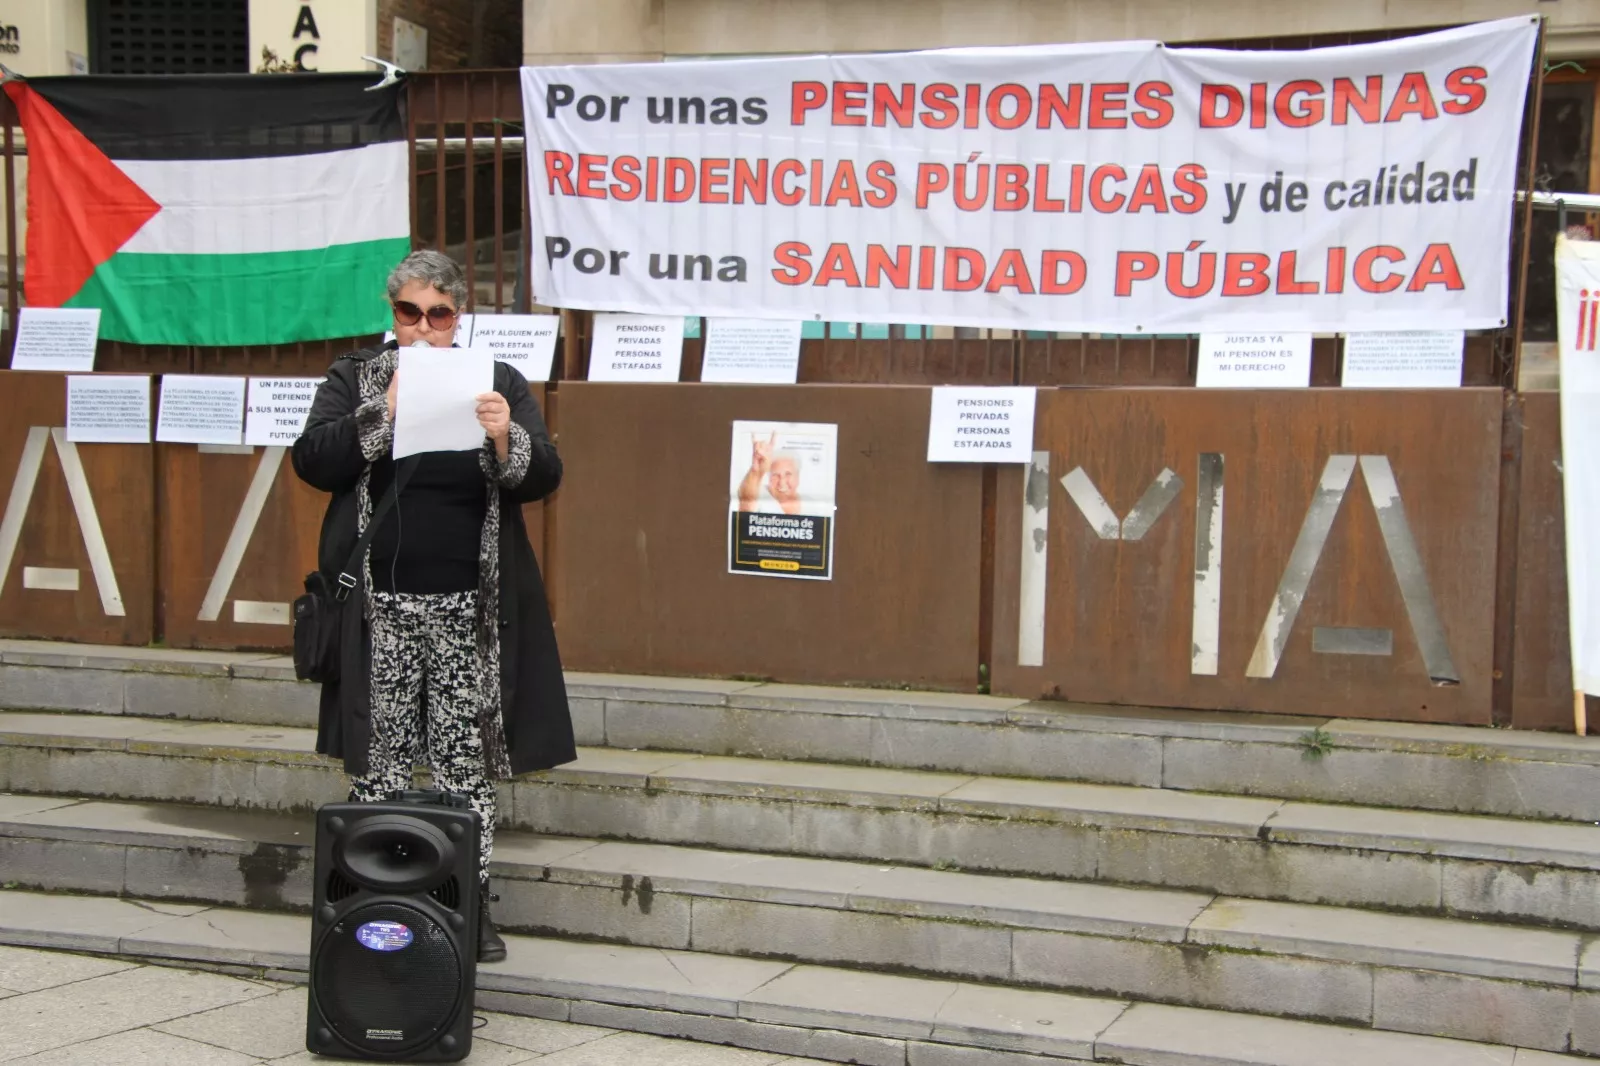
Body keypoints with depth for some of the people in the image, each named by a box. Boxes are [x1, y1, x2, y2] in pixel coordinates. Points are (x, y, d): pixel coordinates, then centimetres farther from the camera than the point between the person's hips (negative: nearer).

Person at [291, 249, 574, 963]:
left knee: (467, 761, 3)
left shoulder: (499, 383, 8)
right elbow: (312, 462, -5)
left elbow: (543, 477, 0)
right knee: (378, 762, 5)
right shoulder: (353, 379, 8)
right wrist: (384, 411, -16)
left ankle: (470, 901, 13)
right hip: (380, 605, 0)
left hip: (469, 608, 0)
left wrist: (506, 440, -21)